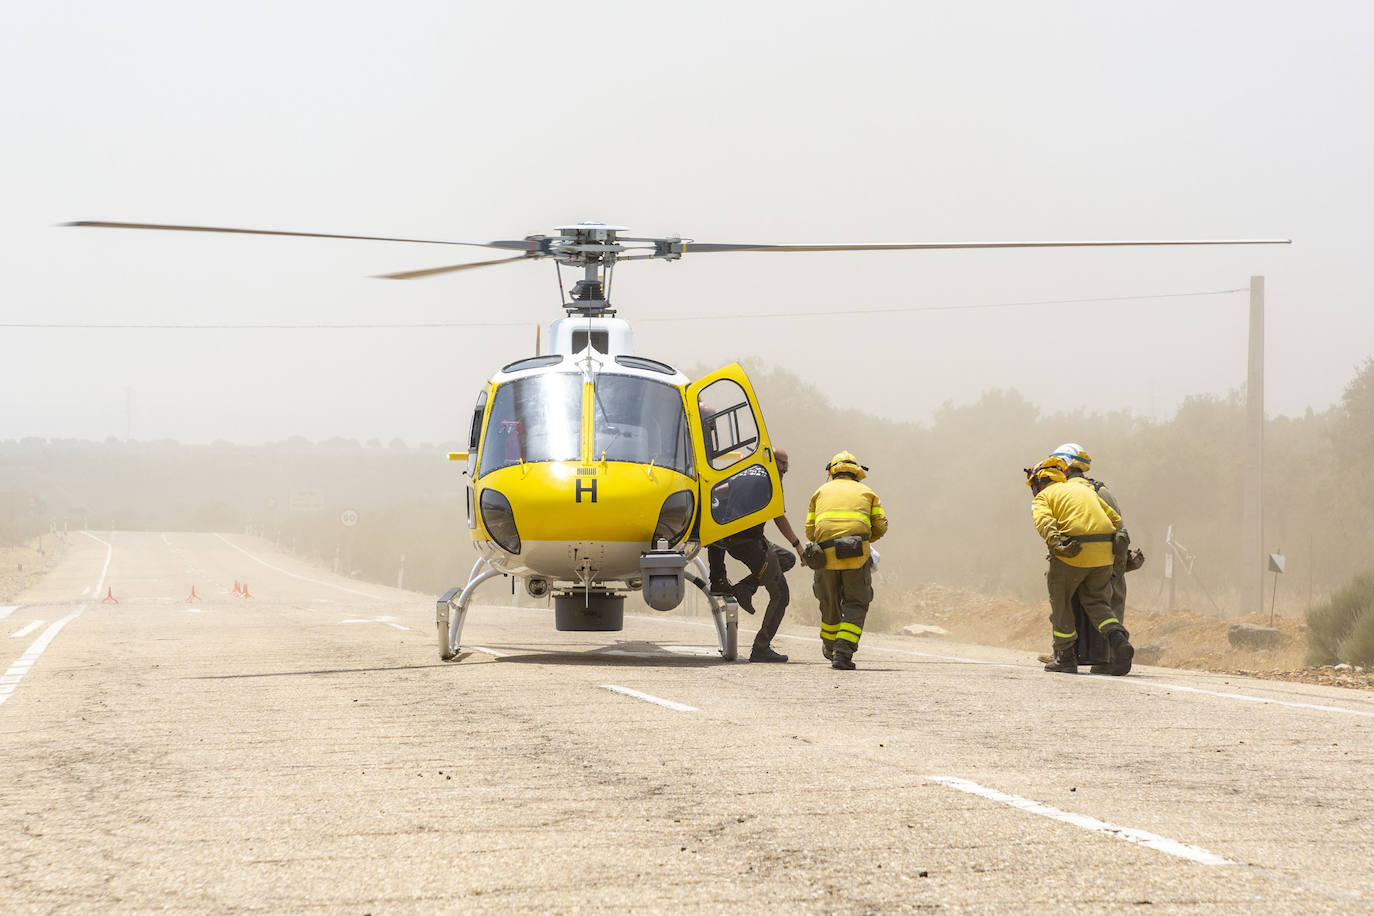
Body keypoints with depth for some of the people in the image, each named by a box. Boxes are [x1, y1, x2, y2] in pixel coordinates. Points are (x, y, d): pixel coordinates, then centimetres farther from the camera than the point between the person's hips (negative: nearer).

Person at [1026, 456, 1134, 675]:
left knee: (1060, 599, 14)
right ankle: (1118, 640, -12)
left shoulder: (1043, 497, 10)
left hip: (1073, 551, -5)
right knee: (1096, 602, 14)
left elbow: (1044, 521, -14)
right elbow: (1116, 520, 23)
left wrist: (1056, 543, -29)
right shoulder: (1085, 490, 28)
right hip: (1103, 551, 5)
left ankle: (1066, 657, 18)